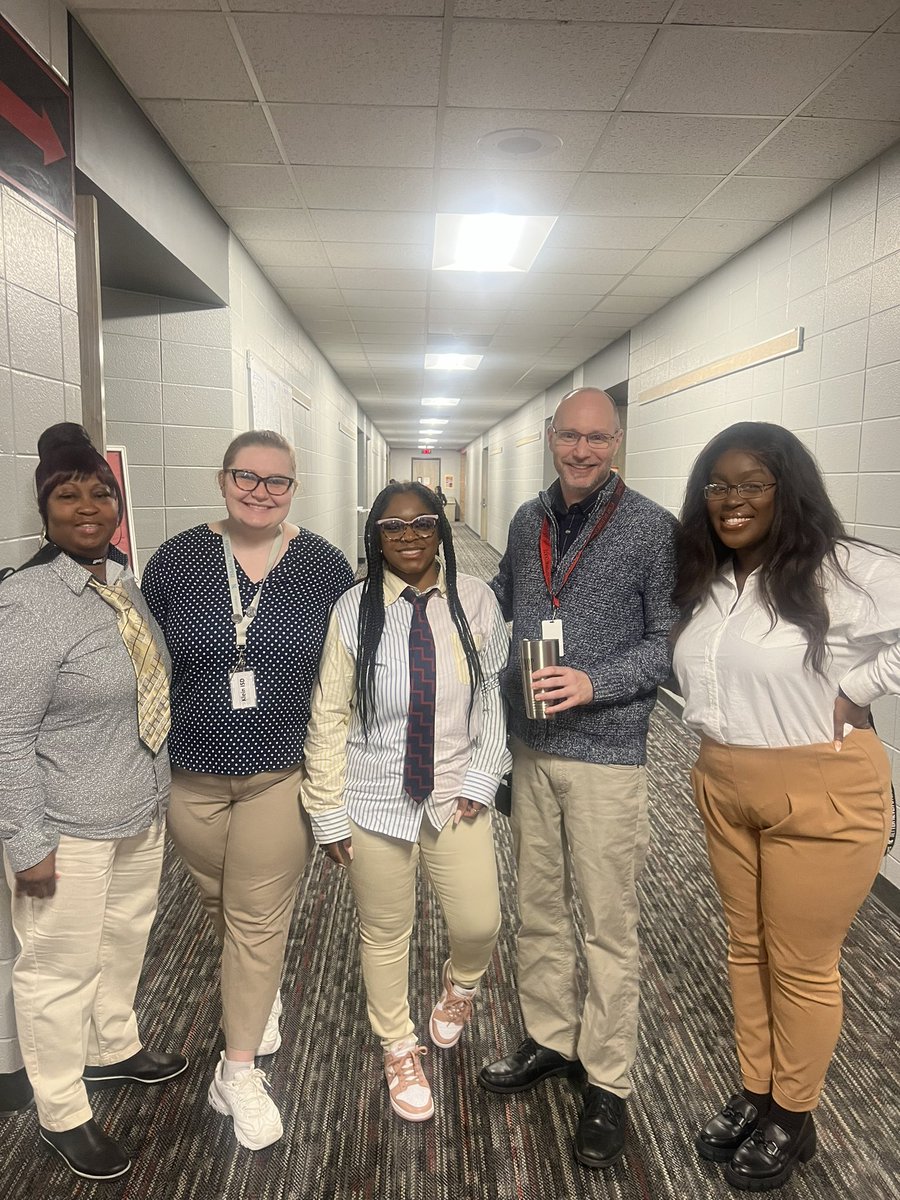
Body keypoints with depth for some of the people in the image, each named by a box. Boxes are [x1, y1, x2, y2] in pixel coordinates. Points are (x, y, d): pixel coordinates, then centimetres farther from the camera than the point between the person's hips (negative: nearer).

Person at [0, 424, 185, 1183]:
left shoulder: (122, 581, 2)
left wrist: (158, 791, 14)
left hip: (140, 813, 7)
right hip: (69, 830, -7)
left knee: (126, 939, 25)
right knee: (61, 968, 12)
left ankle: (113, 1050, 50)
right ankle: (62, 1113, 35)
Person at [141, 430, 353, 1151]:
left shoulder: (324, 566, -6)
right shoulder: (176, 561, -3)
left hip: (283, 776, -2)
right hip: (191, 777, 3)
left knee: (258, 921, 6)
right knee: (219, 902, 20)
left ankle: (239, 1072, 24)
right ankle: (263, 991, 51)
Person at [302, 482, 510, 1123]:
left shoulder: (475, 600, -7)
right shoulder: (354, 611, -11)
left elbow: (494, 695, 0)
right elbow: (329, 716, -6)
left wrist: (481, 779, -5)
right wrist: (330, 814, -4)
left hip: (456, 796, 1)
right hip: (377, 800, -1)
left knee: (479, 924, 6)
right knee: (386, 936, 14)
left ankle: (459, 985, 45)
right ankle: (401, 1051, 42)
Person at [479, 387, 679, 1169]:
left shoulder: (652, 528, -8)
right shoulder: (529, 521, 8)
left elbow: (669, 639, -9)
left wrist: (596, 683, -20)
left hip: (605, 754, -5)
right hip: (531, 750, 5)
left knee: (608, 922, 7)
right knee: (539, 906, 18)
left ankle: (608, 1083, 26)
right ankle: (550, 1040, 39)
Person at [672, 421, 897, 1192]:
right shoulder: (705, 581, 4)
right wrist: (716, 762, 3)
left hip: (820, 792, -6)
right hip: (725, 788, 6)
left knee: (802, 966, 11)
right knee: (747, 947, 20)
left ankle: (793, 1119, 35)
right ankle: (754, 1092, 41)